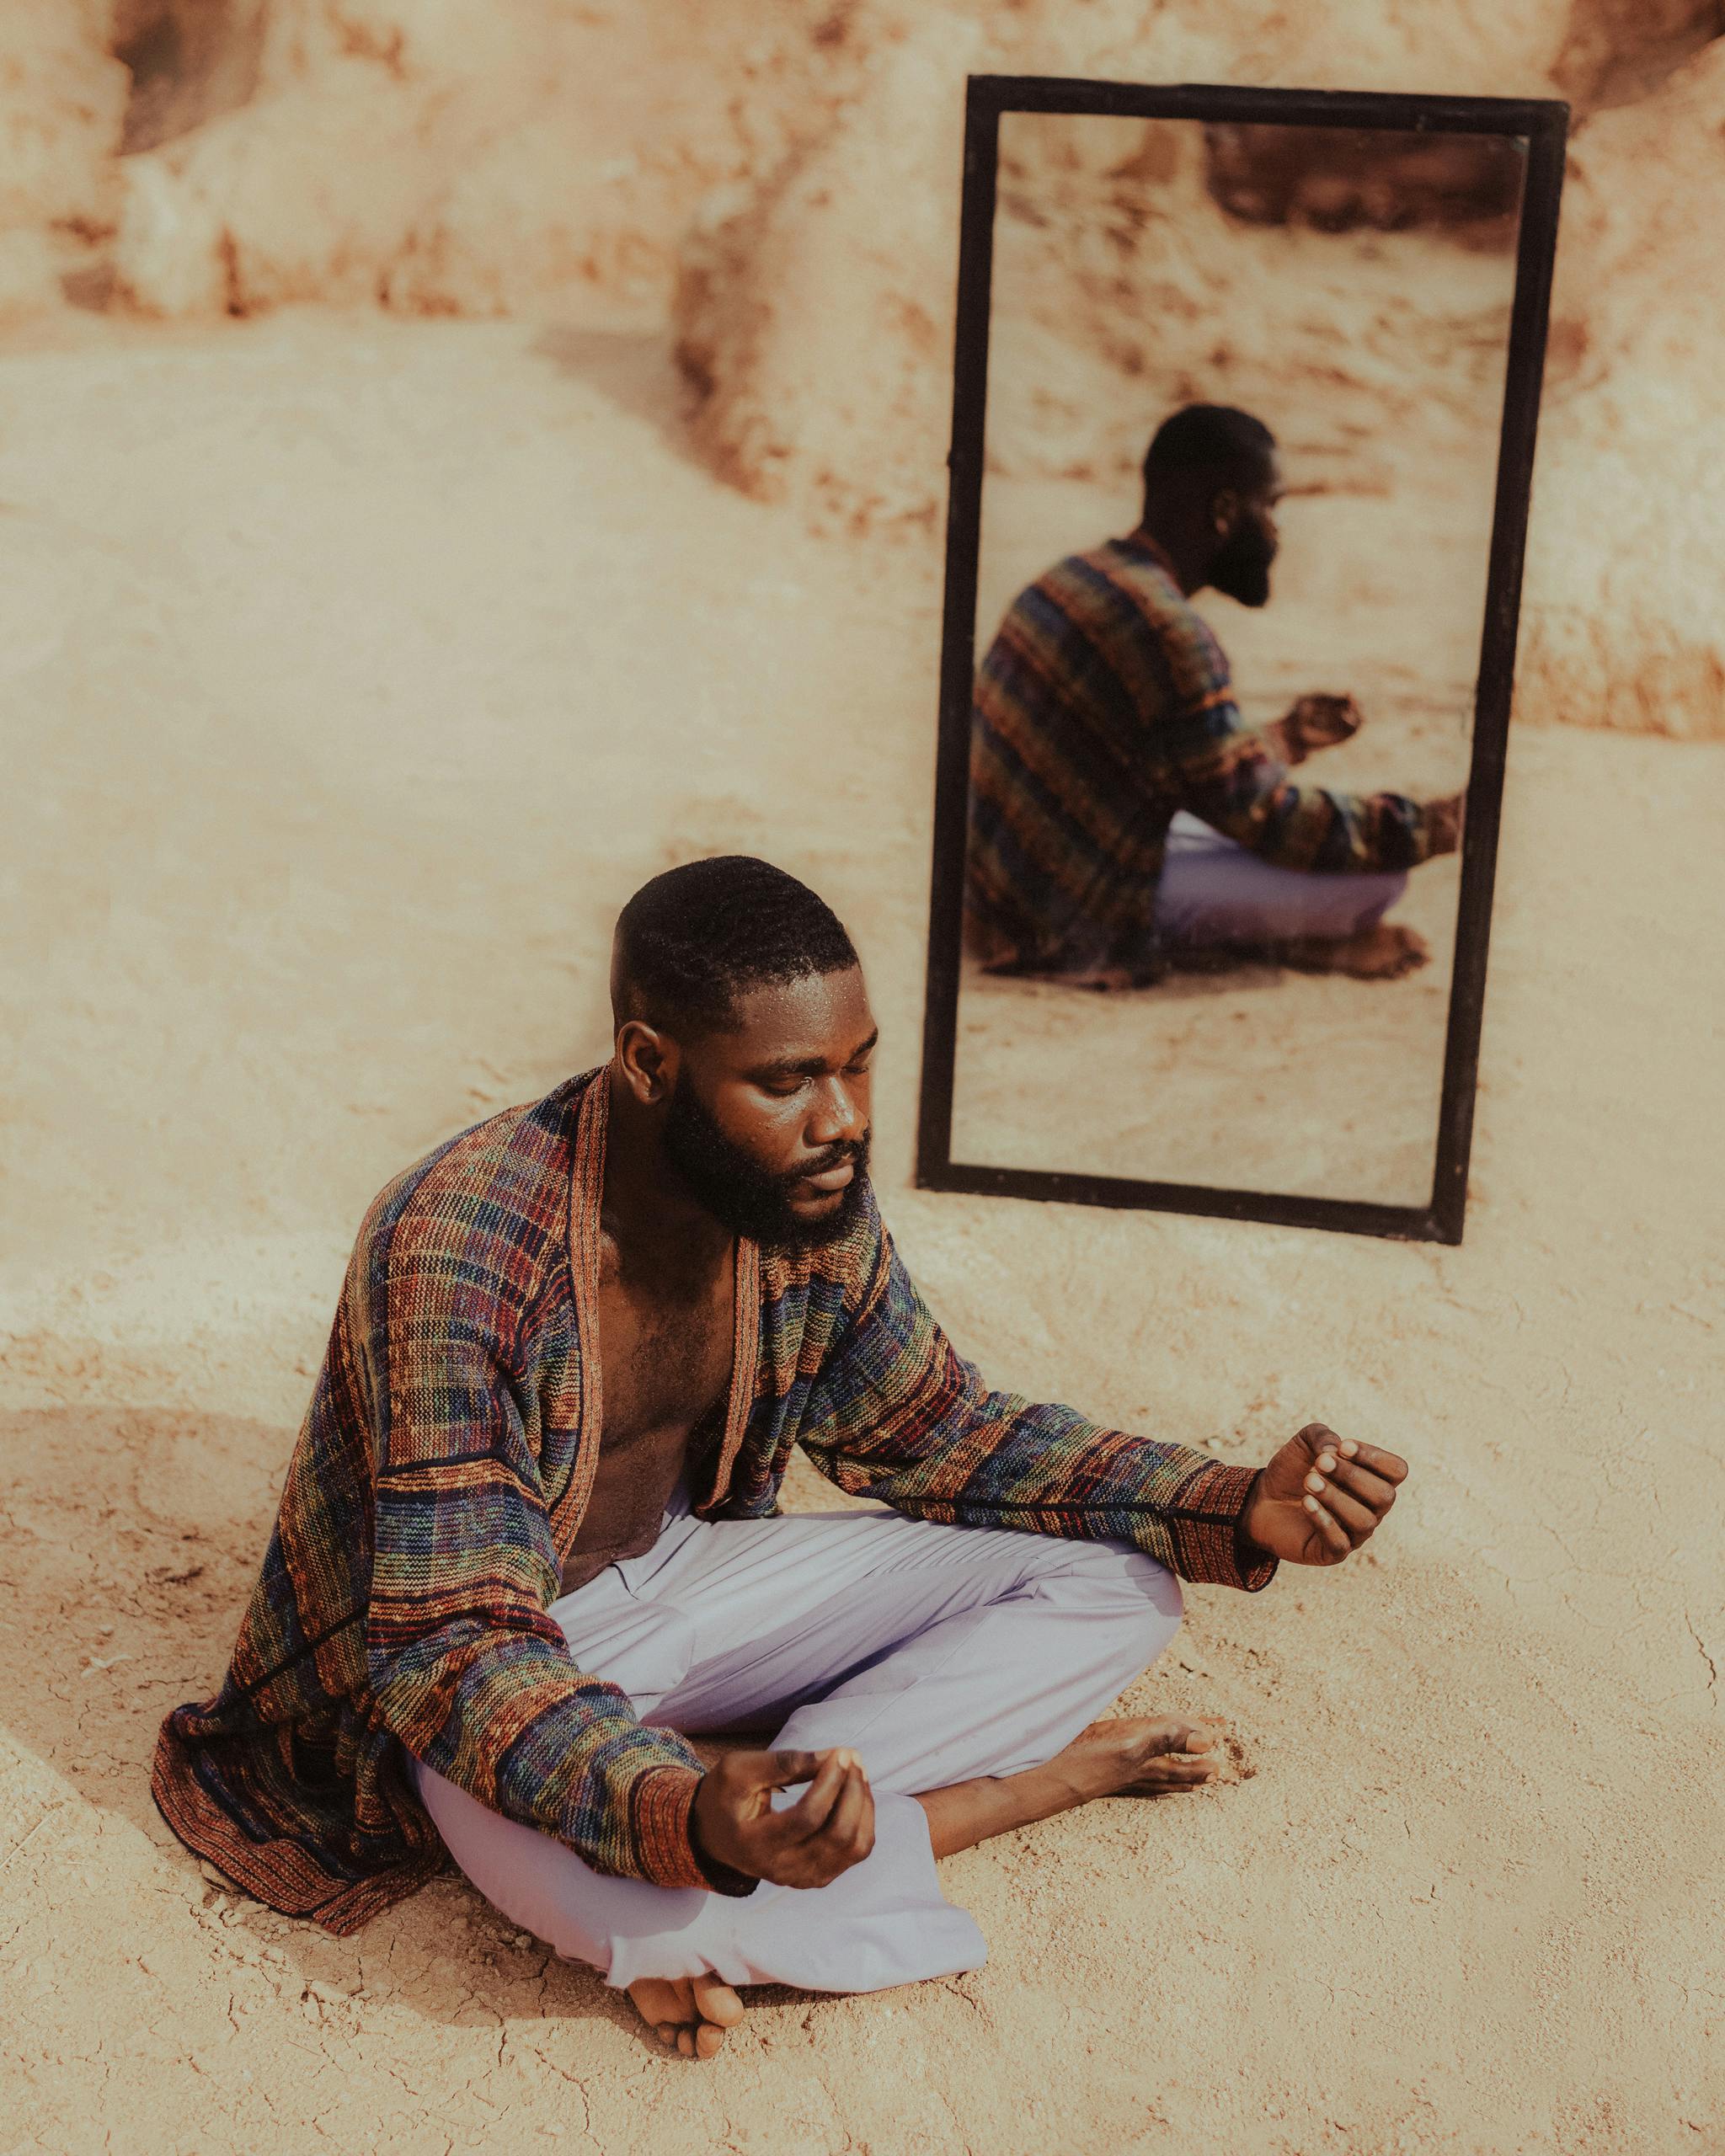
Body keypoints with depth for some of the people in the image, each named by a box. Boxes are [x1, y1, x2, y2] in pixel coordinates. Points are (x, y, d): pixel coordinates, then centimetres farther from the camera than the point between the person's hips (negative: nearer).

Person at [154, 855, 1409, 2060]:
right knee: (615, 1897, -40)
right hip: (491, 1653, -6)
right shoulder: (460, 1251, -32)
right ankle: (1029, 1783, -15)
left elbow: (939, 1435, 5)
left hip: (681, 1573, 6)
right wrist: (693, 1824, -51)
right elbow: (456, 1646, -32)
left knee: (1117, 1587, -6)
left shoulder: (815, 1201, -11)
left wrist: (1236, 1509, -9)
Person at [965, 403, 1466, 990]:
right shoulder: (1166, 633, -23)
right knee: (1374, 874, -10)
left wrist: (1283, 739, 24)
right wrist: (1436, 826, -6)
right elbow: (1274, 823, -17)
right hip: (1080, 927, -10)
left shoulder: (1078, 577, 7)